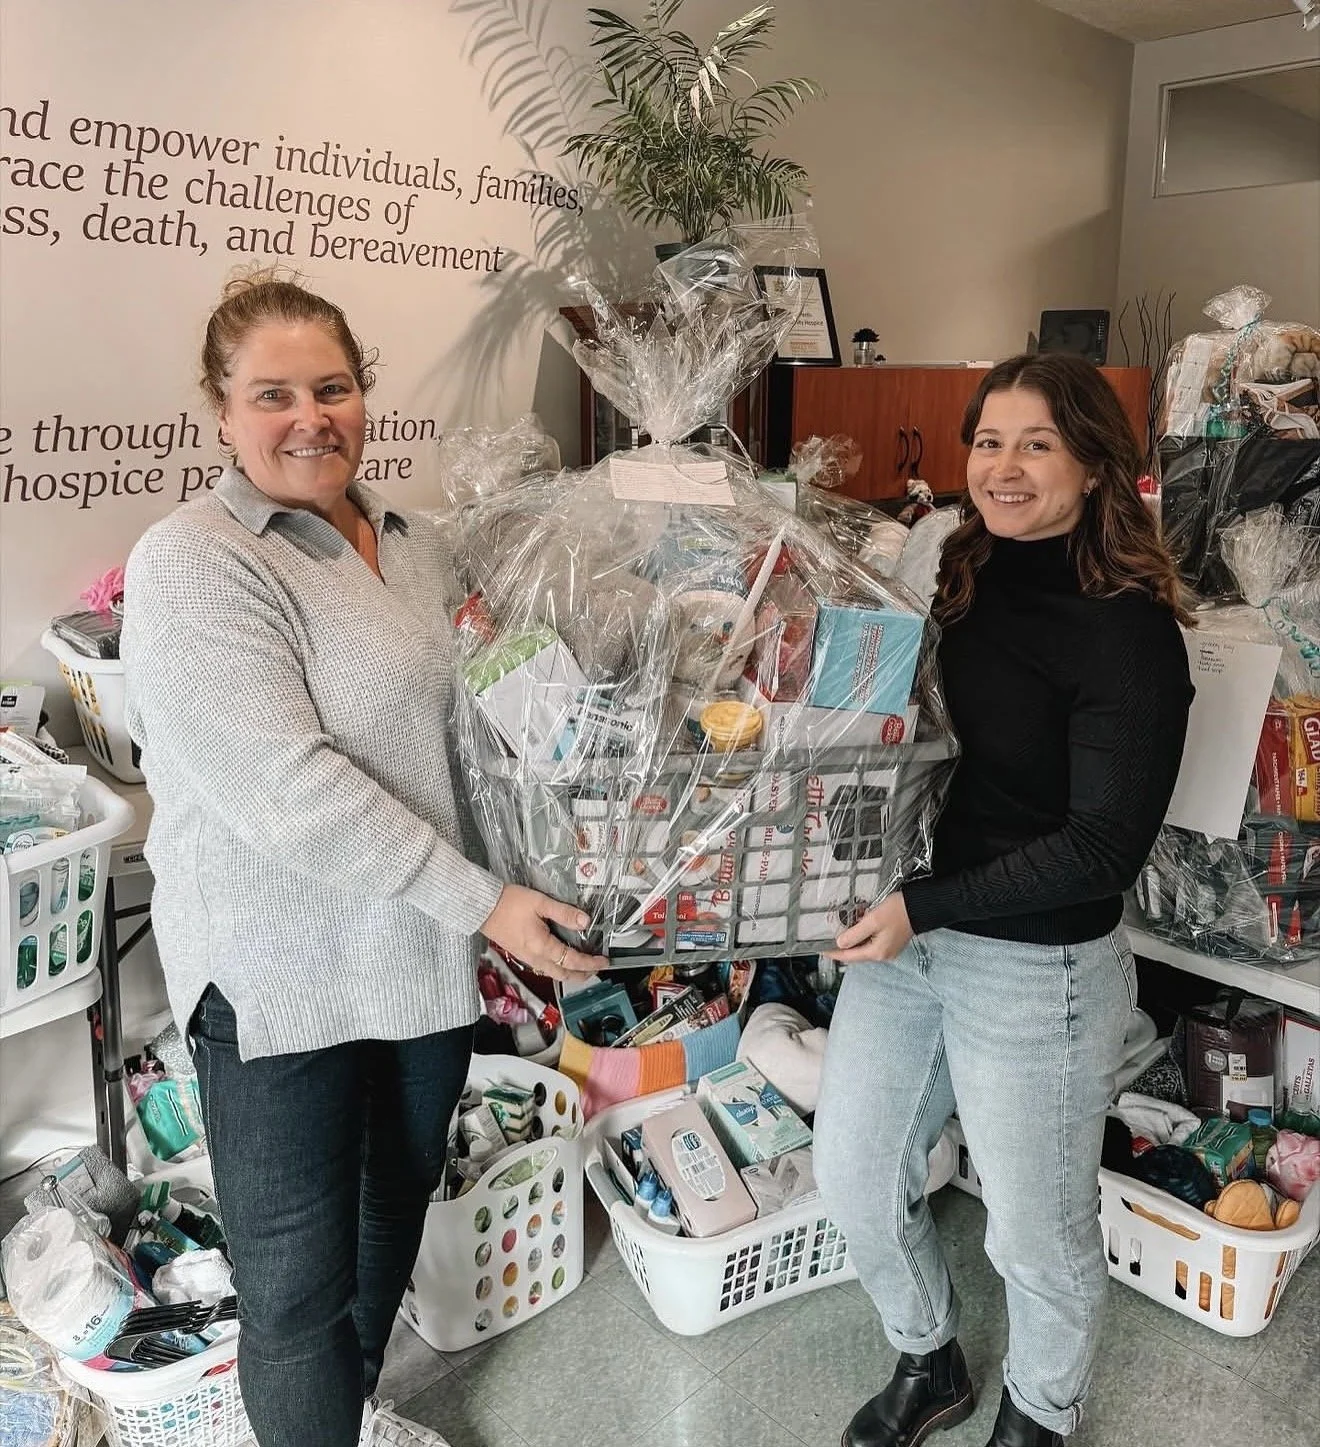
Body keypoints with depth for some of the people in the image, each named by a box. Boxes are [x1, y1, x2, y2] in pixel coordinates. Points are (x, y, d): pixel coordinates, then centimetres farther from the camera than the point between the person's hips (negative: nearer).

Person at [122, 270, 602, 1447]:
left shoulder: (416, 541, 7)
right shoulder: (194, 564, -16)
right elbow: (288, 792, -25)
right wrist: (481, 901, -22)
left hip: (426, 951, 8)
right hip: (286, 979, -7)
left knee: (396, 1213, 25)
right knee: (299, 1283, 8)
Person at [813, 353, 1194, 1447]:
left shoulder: (1128, 628, -17)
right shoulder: (956, 580, 1)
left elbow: (1106, 844, -19)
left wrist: (927, 907, -21)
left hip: (1040, 968, -6)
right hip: (902, 935, 6)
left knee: (1037, 1230, 13)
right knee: (853, 1174, 17)